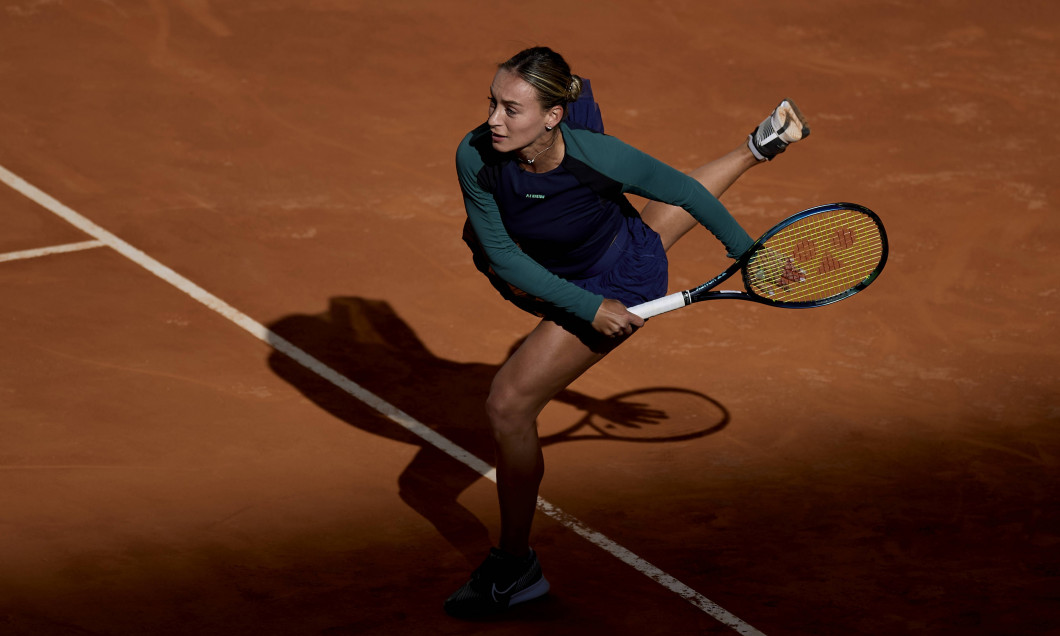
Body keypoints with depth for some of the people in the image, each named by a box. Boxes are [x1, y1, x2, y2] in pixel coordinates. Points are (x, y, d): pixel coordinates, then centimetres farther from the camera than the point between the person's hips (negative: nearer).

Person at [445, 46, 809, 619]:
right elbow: (502, 254, -19)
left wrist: (747, 252, -7)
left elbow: (683, 189, -20)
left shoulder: (596, 156, -38)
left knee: (508, 405, -13)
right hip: (571, 287, 6)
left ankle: (515, 568, 7)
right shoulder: (475, 157, -29)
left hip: (622, 282, -6)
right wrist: (585, 308, -27)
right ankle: (760, 147, 67)